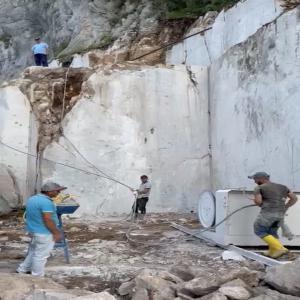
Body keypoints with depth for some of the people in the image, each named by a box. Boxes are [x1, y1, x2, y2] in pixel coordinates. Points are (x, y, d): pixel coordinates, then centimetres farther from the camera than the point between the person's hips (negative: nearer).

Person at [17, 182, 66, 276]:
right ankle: (36, 277, 12)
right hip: (44, 233, -9)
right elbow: (48, 220, -24)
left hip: (33, 230, 9)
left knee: (33, 251, 23)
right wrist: (56, 233, -16)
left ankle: (22, 269, 30)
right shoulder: (46, 202, -23)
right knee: (41, 255, 3)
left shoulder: (32, 199, 6)